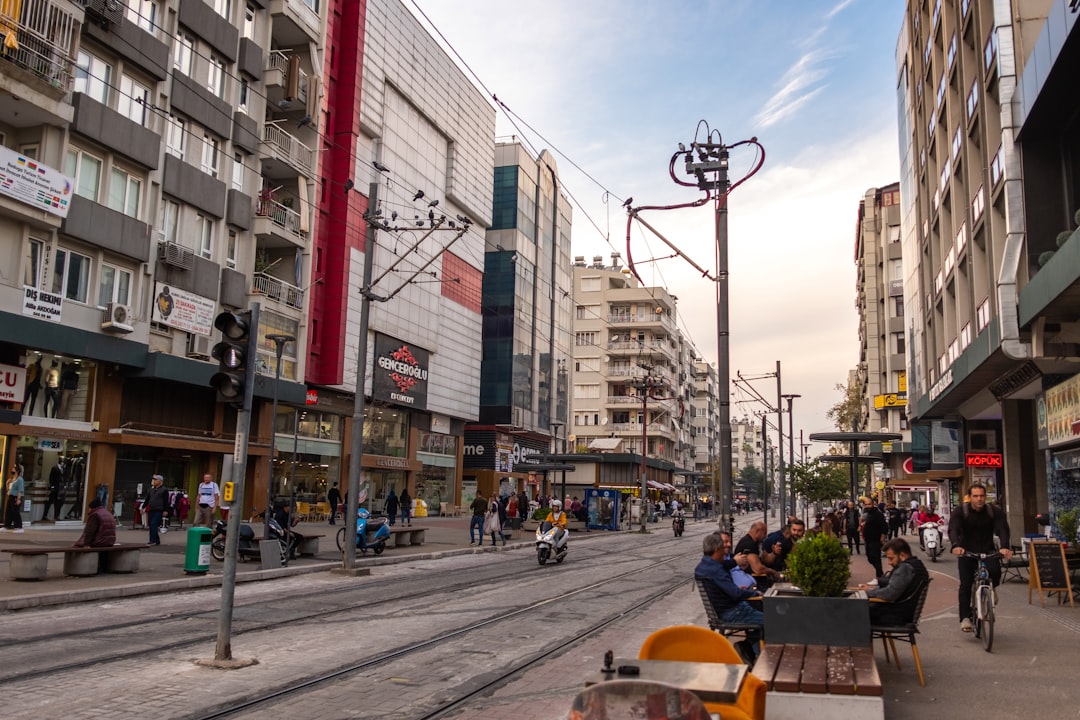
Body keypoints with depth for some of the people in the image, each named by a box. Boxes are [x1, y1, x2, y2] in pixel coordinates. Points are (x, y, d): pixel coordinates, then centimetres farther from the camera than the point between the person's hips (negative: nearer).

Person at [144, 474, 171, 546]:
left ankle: (153, 541, -15)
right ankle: (157, 541, 16)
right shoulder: (151, 490, 17)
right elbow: (147, 499, 23)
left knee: (153, 525, -16)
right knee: (151, 525, 7)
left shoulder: (164, 490, -3)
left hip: (159, 511, -7)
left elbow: (166, 501, -8)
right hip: (151, 510, 7)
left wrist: (166, 510, -14)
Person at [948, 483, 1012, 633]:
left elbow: (1002, 529, -23)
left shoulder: (995, 512, -9)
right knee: (966, 584, -9)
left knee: (996, 571, -26)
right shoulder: (960, 512, -13)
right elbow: (953, 529, -27)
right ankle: (965, 617, -2)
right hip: (966, 551, -1)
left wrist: (1005, 547, -44)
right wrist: (956, 545, -48)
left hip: (987, 550, 1)